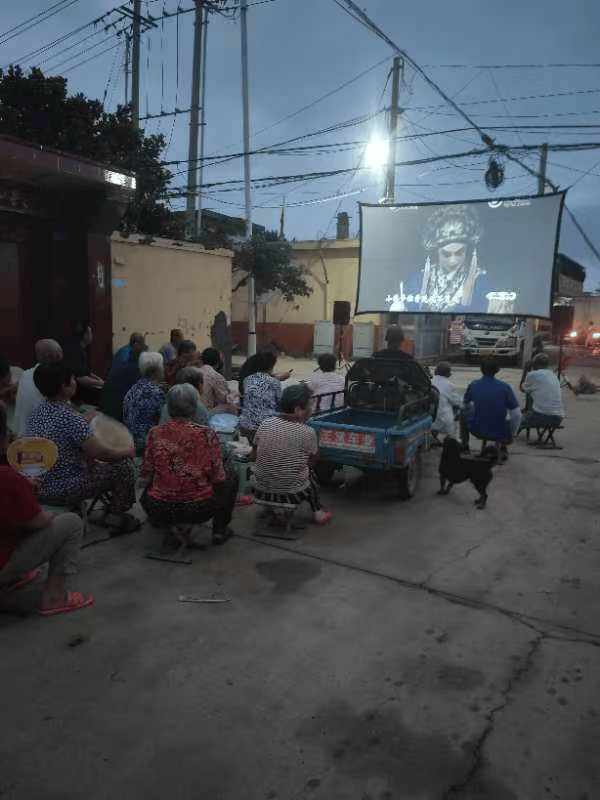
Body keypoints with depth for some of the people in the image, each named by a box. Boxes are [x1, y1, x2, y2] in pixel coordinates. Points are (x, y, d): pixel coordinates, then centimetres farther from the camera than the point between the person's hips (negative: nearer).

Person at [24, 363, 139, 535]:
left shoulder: (37, 411, 0)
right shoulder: (70, 418, -26)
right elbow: (102, 454, -22)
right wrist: (128, 452, -4)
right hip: (60, 492, -9)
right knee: (123, 466, -2)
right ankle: (118, 519, 14)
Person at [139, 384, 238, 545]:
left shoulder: (155, 433, -5)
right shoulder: (206, 434, -11)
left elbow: (145, 476, 1)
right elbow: (218, 478, -5)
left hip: (159, 512, 4)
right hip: (198, 511, -3)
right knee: (233, 479, 23)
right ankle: (219, 530, 20)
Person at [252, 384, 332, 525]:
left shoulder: (264, 425, -6)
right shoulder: (307, 433, -18)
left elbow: (255, 454, 6)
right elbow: (313, 461, -2)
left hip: (262, 491, 3)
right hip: (291, 494, -3)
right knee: (310, 473, 27)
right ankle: (318, 513, 41)